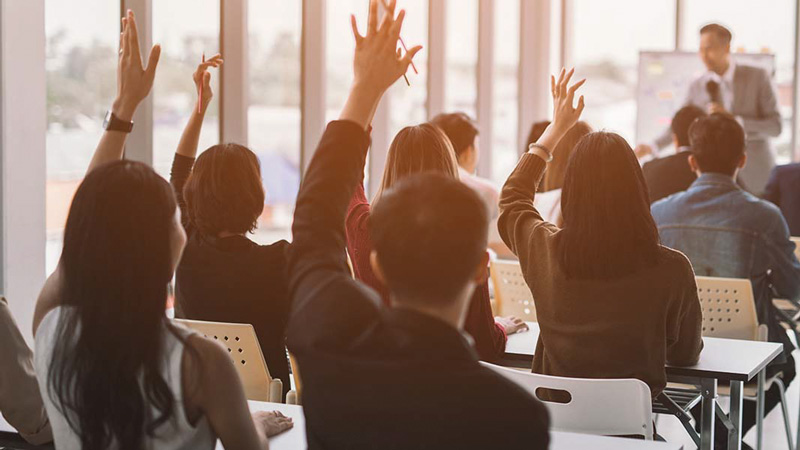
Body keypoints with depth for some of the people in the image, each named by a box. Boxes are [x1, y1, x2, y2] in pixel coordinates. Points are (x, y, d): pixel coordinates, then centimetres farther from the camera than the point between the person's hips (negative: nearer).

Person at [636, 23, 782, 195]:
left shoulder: (758, 77, -5)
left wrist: (733, 120, -20)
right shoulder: (697, 86, 2)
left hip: (754, 176, -2)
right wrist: (653, 147, 2)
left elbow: (775, 126, -8)